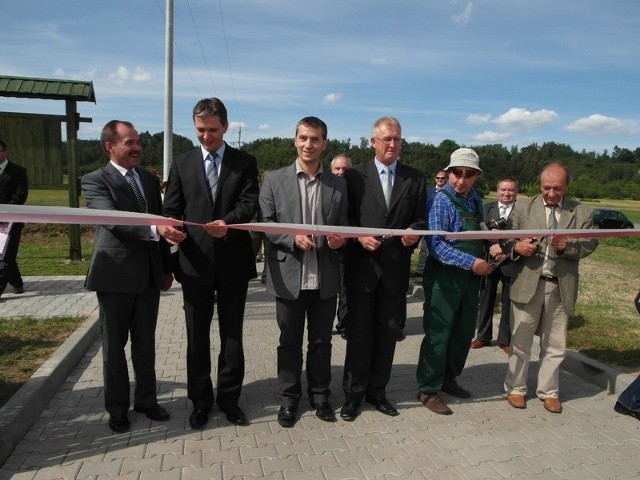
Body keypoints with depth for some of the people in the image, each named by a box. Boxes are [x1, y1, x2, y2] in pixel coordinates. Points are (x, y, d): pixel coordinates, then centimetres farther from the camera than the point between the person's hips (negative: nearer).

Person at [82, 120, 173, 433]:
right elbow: (113, 219, -25)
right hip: (115, 275, -5)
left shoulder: (150, 179, 11)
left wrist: (166, 267, 13)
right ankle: (117, 408, 26)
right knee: (114, 345, 10)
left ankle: (146, 400, 30)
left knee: (145, 343, 14)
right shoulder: (95, 181, -7)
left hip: (149, 275, 5)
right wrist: (154, 228, -40)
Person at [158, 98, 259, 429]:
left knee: (232, 336, 10)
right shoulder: (182, 164, 8)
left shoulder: (245, 162, 4)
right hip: (195, 262, 1)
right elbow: (172, 209, 5)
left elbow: (250, 203, -9)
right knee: (197, 337, 11)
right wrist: (168, 226, -18)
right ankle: (201, 401, 28)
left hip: (233, 262, -1)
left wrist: (228, 222, -29)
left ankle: (229, 398, 26)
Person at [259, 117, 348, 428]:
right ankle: (289, 398, 30)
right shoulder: (274, 180, 1)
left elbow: (344, 226, 9)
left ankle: (320, 395, 33)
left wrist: (340, 239, -13)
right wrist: (292, 238, -17)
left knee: (321, 341, 14)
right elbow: (265, 224, -2)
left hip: (325, 277, 2)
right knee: (289, 342, 12)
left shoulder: (338, 184, 6)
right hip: (289, 276, -1)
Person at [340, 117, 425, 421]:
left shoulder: (415, 179, 9)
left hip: (396, 268, 3)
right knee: (359, 333, 6)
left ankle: (377, 392, 28)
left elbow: (419, 219, 9)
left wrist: (414, 232, -12)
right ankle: (353, 394, 21)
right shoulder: (354, 175, 2)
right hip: (362, 267, -2)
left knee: (388, 333, 11)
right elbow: (344, 218, 1)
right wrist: (359, 237, -16)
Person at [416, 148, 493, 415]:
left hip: (471, 277, 7)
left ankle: (448, 378, 34)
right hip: (445, 277, -7)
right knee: (438, 334, 1)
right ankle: (428, 389, 15)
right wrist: (472, 262, -24)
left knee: (465, 332, 16)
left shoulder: (475, 200, 8)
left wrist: (489, 253, 3)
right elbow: (436, 244, -21)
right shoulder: (441, 200, -14)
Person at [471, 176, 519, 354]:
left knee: (508, 303, 8)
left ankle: (505, 340, 22)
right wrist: (491, 249, -15)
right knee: (486, 300, 9)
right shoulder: (487, 209, 5)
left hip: (511, 263, -1)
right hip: (489, 261, 2)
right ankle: (483, 336, 23)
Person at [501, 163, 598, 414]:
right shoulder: (523, 207, 3)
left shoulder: (581, 212, 5)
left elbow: (591, 243, -1)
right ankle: (515, 388, 25)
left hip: (561, 287, 1)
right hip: (528, 284, -1)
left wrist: (568, 246, -21)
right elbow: (505, 239, 1)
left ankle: (548, 391, 30)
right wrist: (517, 247, -20)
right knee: (520, 341, 9)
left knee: (555, 345, 13)